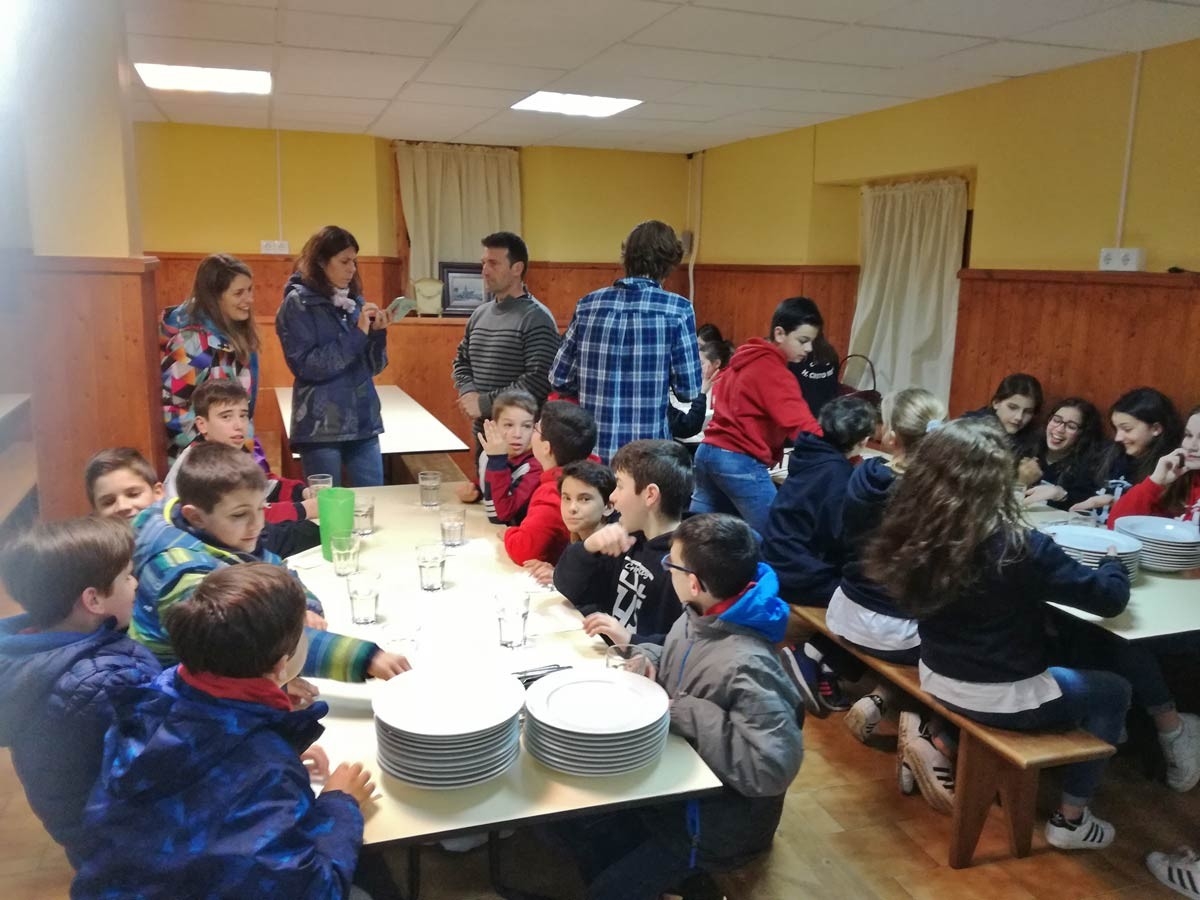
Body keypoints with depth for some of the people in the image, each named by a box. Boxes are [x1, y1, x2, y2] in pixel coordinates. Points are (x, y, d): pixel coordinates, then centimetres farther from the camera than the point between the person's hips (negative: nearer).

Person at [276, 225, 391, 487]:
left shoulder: (354, 301, 10)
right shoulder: (297, 303, -4)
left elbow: (373, 367, 11)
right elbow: (306, 366, -15)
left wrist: (377, 333, -7)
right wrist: (356, 334, -15)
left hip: (362, 423, 5)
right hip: (321, 428, -5)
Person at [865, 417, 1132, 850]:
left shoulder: (913, 532, -12)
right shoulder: (1020, 548, -27)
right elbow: (1109, 598, -15)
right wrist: (1114, 561, 8)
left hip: (937, 680, 6)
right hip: (1003, 700, -6)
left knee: (1055, 660, 33)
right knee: (1114, 692, 21)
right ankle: (1069, 820, 27)